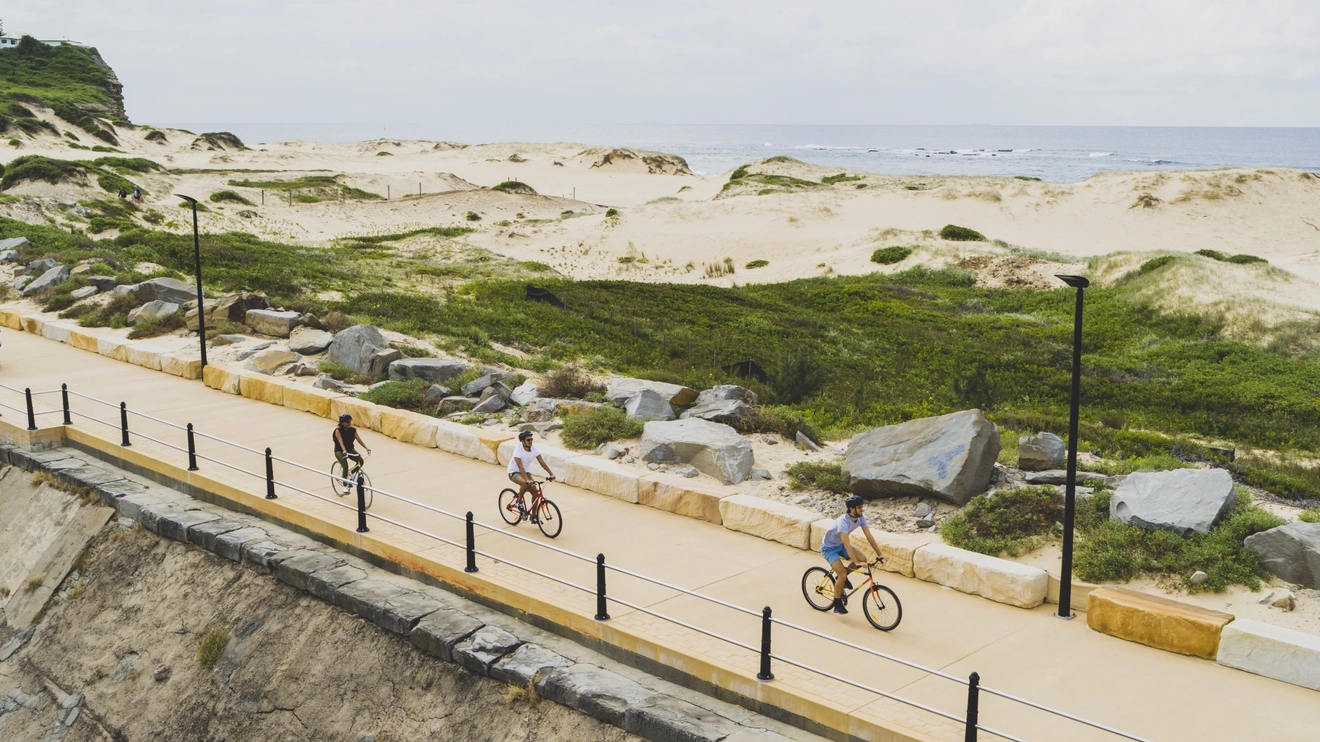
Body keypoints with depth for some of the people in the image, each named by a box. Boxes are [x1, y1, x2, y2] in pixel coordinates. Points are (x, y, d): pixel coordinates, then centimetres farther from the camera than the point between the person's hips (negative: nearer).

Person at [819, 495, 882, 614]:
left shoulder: (860, 518, -14)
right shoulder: (843, 522, -37)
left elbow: (869, 537, -10)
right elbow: (847, 545, -41)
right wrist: (856, 563, -46)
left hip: (840, 545, 7)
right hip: (829, 547, -7)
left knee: (862, 559, -12)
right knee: (843, 575, -18)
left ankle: (841, 576, 11)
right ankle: (837, 604, 3)